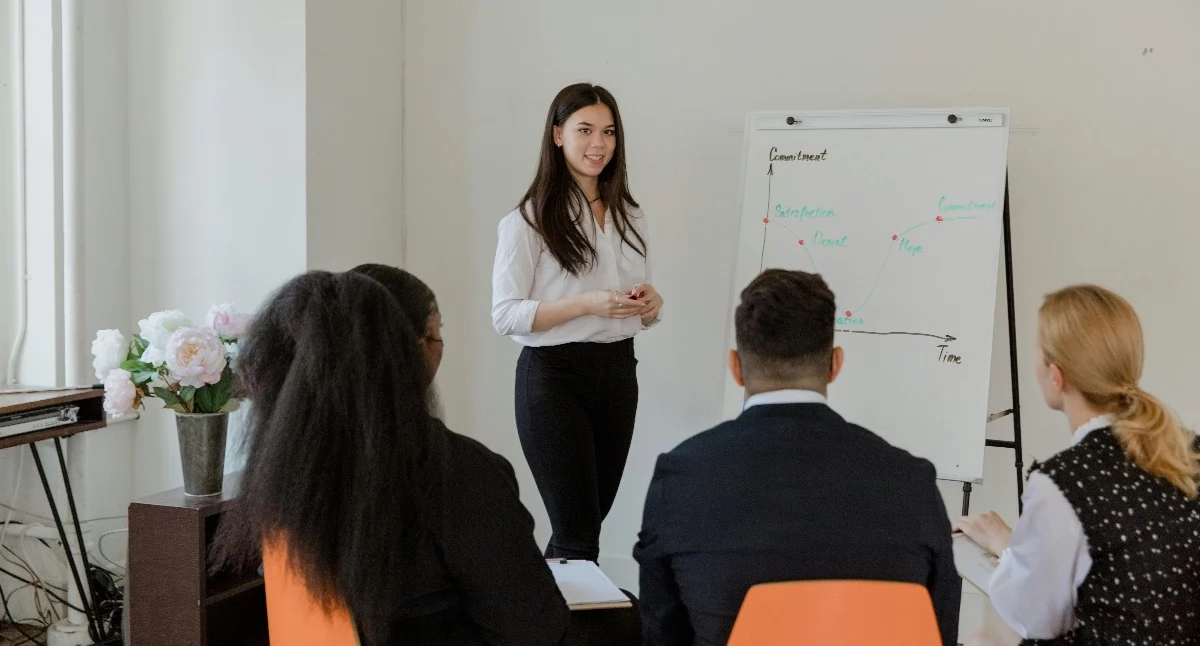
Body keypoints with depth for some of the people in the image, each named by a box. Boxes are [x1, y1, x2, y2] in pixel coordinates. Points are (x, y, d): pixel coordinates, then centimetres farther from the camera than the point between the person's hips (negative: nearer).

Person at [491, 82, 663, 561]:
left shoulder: (628, 215, 12)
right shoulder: (530, 219, -8)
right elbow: (505, 315, -12)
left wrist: (650, 304, -5)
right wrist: (587, 304, -23)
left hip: (618, 372, 6)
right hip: (555, 374, -6)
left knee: (588, 519, 12)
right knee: (579, 533, -5)